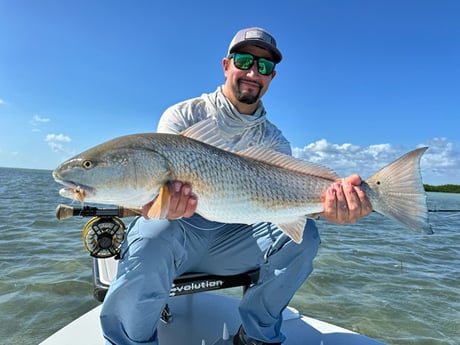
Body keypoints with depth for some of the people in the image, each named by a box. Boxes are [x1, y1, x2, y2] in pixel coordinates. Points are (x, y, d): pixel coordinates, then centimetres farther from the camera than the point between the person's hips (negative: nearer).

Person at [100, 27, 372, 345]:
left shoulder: (273, 140, 5)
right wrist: (165, 198, -41)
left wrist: (326, 203, -35)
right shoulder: (183, 116, -3)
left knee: (302, 234, -19)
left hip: (230, 239, 3)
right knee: (151, 237, -37)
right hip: (178, 228, -2)